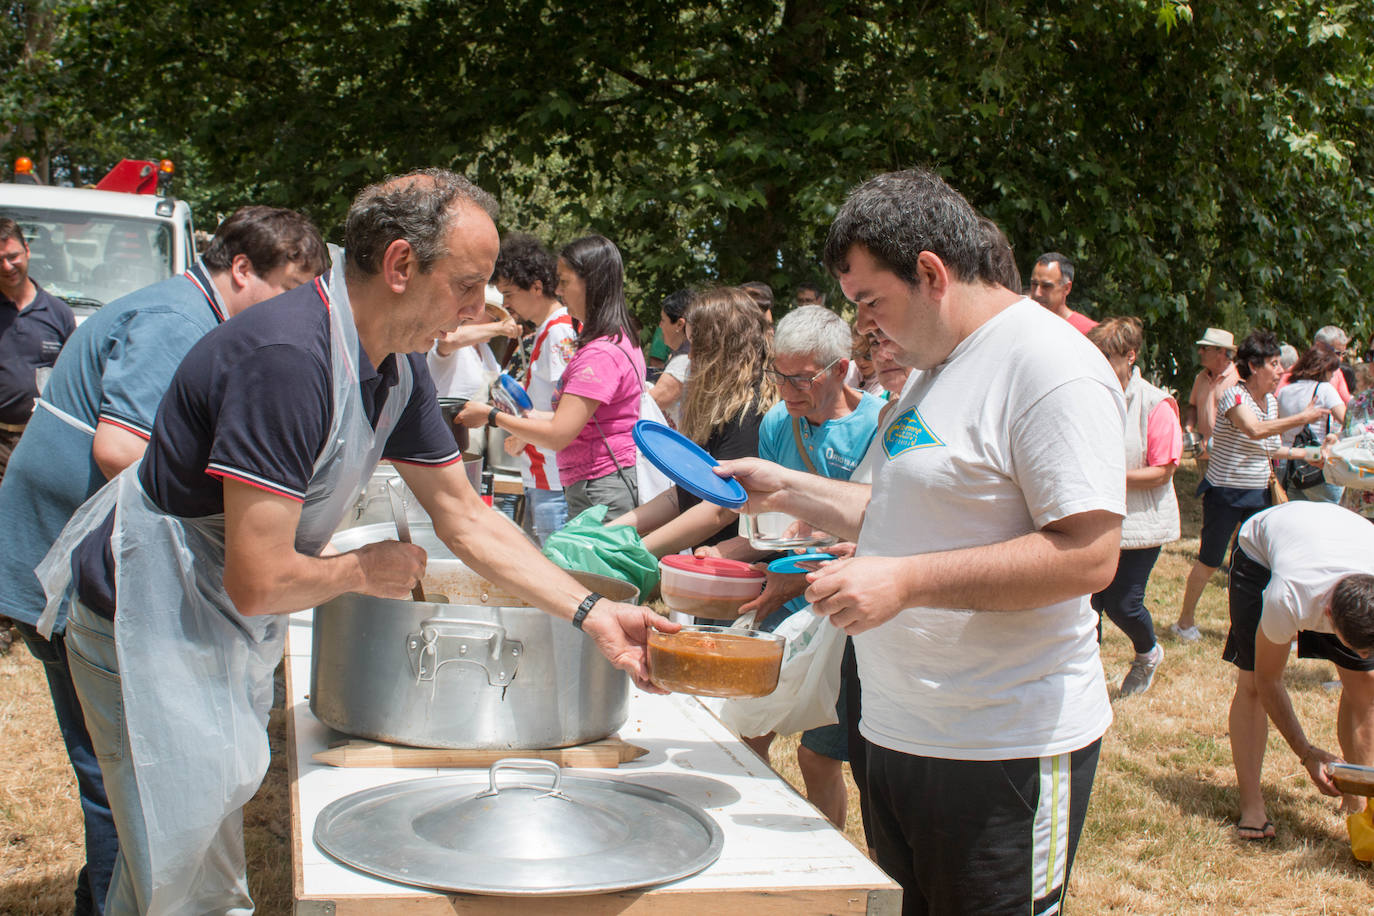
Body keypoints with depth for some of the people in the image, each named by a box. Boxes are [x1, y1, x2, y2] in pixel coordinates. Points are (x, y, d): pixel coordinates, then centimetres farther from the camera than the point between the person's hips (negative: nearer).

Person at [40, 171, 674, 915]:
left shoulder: (396, 365, 0)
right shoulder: (287, 357, -31)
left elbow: (465, 519, 5)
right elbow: (258, 581, -32)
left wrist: (593, 616, -3)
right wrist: (364, 572, -12)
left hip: (228, 629, 9)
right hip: (153, 625, -9)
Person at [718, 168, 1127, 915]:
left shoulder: (1050, 365, -16)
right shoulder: (937, 367, 15)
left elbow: (1088, 555, -24)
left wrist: (906, 580, -27)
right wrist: (790, 491, 16)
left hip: (1004, 755, -9)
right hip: (900, 733, 9)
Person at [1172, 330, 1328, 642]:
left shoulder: (1271, 400, 8)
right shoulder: (1234, 395, -17)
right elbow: (1255, 430, -36)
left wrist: (1305, 454, 10)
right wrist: (1301, 418, -35)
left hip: (1258, 493, 7)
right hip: (1225, 492, -7)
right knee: (1210, 561, 3)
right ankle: (1185, 621, 19)